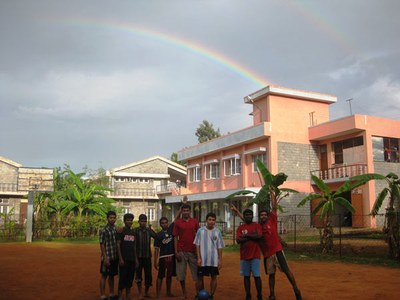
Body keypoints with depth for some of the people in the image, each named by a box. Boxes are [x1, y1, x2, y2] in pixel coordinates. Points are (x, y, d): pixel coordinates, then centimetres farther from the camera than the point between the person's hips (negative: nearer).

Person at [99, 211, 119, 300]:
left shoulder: (116, 229, 8)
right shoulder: (104, 230, -10)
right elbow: (102, 245, -11)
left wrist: (119, 256, 10)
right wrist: (105, 258, -15)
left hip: (115, 257, 6)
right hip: (107, 257, -6)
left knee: (112, 276, 15)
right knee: (104, 276, 4)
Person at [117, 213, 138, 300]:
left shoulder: (133, 232, 14)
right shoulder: (121, 231, -4)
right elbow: (118, 245, -9)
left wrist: (136, 258, 11)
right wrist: (120, 259, -15)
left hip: (132, 259, 6)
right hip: (124, 259, -6)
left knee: (130, 277, 8)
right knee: (122, 277, -4)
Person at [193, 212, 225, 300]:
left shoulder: (217, 232, 1)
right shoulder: (200, 231, -2)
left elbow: (219, 247, 3)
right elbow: (197, 245, -1)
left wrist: (220, 260, 0)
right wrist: (198, 258, -7)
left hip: (214, 260, 1)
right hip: (202, 260, -1)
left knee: (214, 277, 4)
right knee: (200, 277, 5)